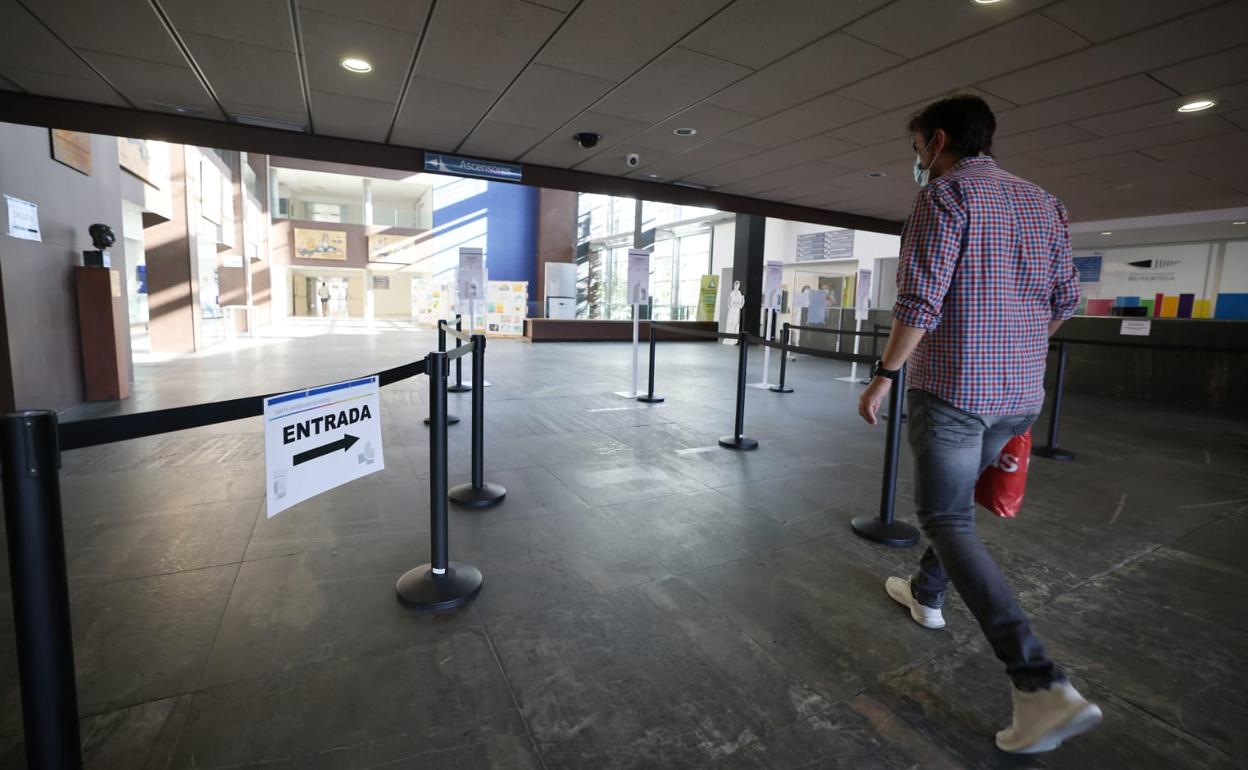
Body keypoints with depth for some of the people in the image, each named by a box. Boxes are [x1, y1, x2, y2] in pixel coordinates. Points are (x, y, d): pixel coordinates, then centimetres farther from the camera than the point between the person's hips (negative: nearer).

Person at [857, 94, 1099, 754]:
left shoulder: (945, 194, -10)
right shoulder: (1043, 203, 13)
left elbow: (920, 299, -19)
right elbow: (1065, 300, 15)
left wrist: (883, 375, -10)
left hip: (951, 388, -8)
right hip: (1020, 394, 8)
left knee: (947, 521, -1)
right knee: (955, 498, 24)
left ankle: (1042, 686, -7)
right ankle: (926, 594, 42)